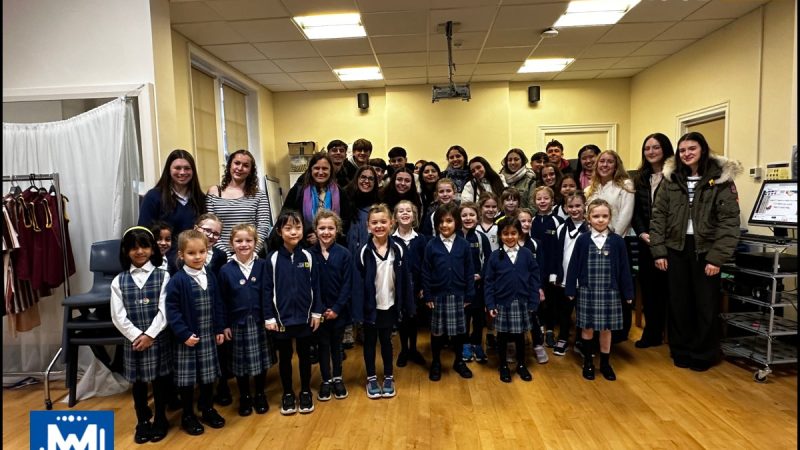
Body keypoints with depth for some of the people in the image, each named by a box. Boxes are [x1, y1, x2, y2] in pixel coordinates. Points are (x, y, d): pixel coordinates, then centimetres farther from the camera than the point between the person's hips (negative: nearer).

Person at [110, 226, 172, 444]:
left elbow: (165, 311, -9)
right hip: (133, 340, 2)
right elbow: (118, 316, -3)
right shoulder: (119, 281, 2)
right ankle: (142, 421, 32)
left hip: (159, 339, -2)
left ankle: (160, 419, 28)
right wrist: (137, 336, -12)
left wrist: (150, 335, -16)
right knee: (138, 383, 14)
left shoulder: (162, 276, -4)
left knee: (160, 380, 9)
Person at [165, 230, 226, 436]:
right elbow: (172, 310, -15)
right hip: (187, 338, -5)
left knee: (208, 375, 16)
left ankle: (207, 409, 34)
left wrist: (220, 329, 7)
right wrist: (184, 334, -19)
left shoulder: (211, 277, 3)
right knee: (187, 377, 7)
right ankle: (188, 415, 24)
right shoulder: (177, 280, -14)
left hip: (208, 336, 5)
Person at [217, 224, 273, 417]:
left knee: (261, 361, 11)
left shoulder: (262, 266, -5)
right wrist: (224, 325, -2)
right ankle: (244, 398, 31)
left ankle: (260, 396, 31)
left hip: (259, 321, 0)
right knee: (240, 364, 12)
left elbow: (268, 294, -1)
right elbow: (222, 301, 0)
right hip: (237, 323, 0)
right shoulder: (226, 270, -4)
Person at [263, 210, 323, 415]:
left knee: (304, 355, 14)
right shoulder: (273, 258, -7)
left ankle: (306, 392, 31)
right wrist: (269, 317, -7)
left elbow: (315, 286, 1)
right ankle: (288, 394, 30)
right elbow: (267, 290, -4)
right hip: (281, 317, -1)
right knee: (284, 357, 14)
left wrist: (316, 313, 0)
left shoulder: (308, 257, -3)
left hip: (304, 316, 1)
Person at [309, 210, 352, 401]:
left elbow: (347, 284, -6)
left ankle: (337, 379, 31)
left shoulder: (344, 254, -7)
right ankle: (326, 381, 27)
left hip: (338, 310, 0)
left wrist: (337, 308, -12)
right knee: (323, 345, 12)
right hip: (318, 310, 0)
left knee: (336, 345, 15)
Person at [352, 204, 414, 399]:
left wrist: (407, 307, -2)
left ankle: (389, 377, 31)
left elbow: (405, 280, -2)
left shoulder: (399, 249, -6)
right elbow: (357, 283, -10)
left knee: (386, 341, 16)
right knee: (370, 341, 13)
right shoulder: (363, 251, -11)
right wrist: (358, 311, -12)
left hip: (389, 305, 1)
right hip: (370, 306, -1)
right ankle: (371, 378, 29)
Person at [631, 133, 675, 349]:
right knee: (648, 285, 8)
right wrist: (642, 233, -5)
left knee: (668, 286, 1)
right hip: (646, 241, 5)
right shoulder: (640, 177, 12)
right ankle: (652, 333, 19)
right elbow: (636, 211, 10)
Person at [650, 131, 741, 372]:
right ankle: (681, 351, 25)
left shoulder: (722, 178, -4)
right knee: (678, 303, 9)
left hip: (705, 249, -2)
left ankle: (702, 355, 24)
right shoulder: (670, 178, 4)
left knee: (706, 305, 7)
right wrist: (659, 250, -5)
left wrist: (717, 257, -15)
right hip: (676, 248, 2)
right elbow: (659, 215, 2)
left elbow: (729, 220, -9)